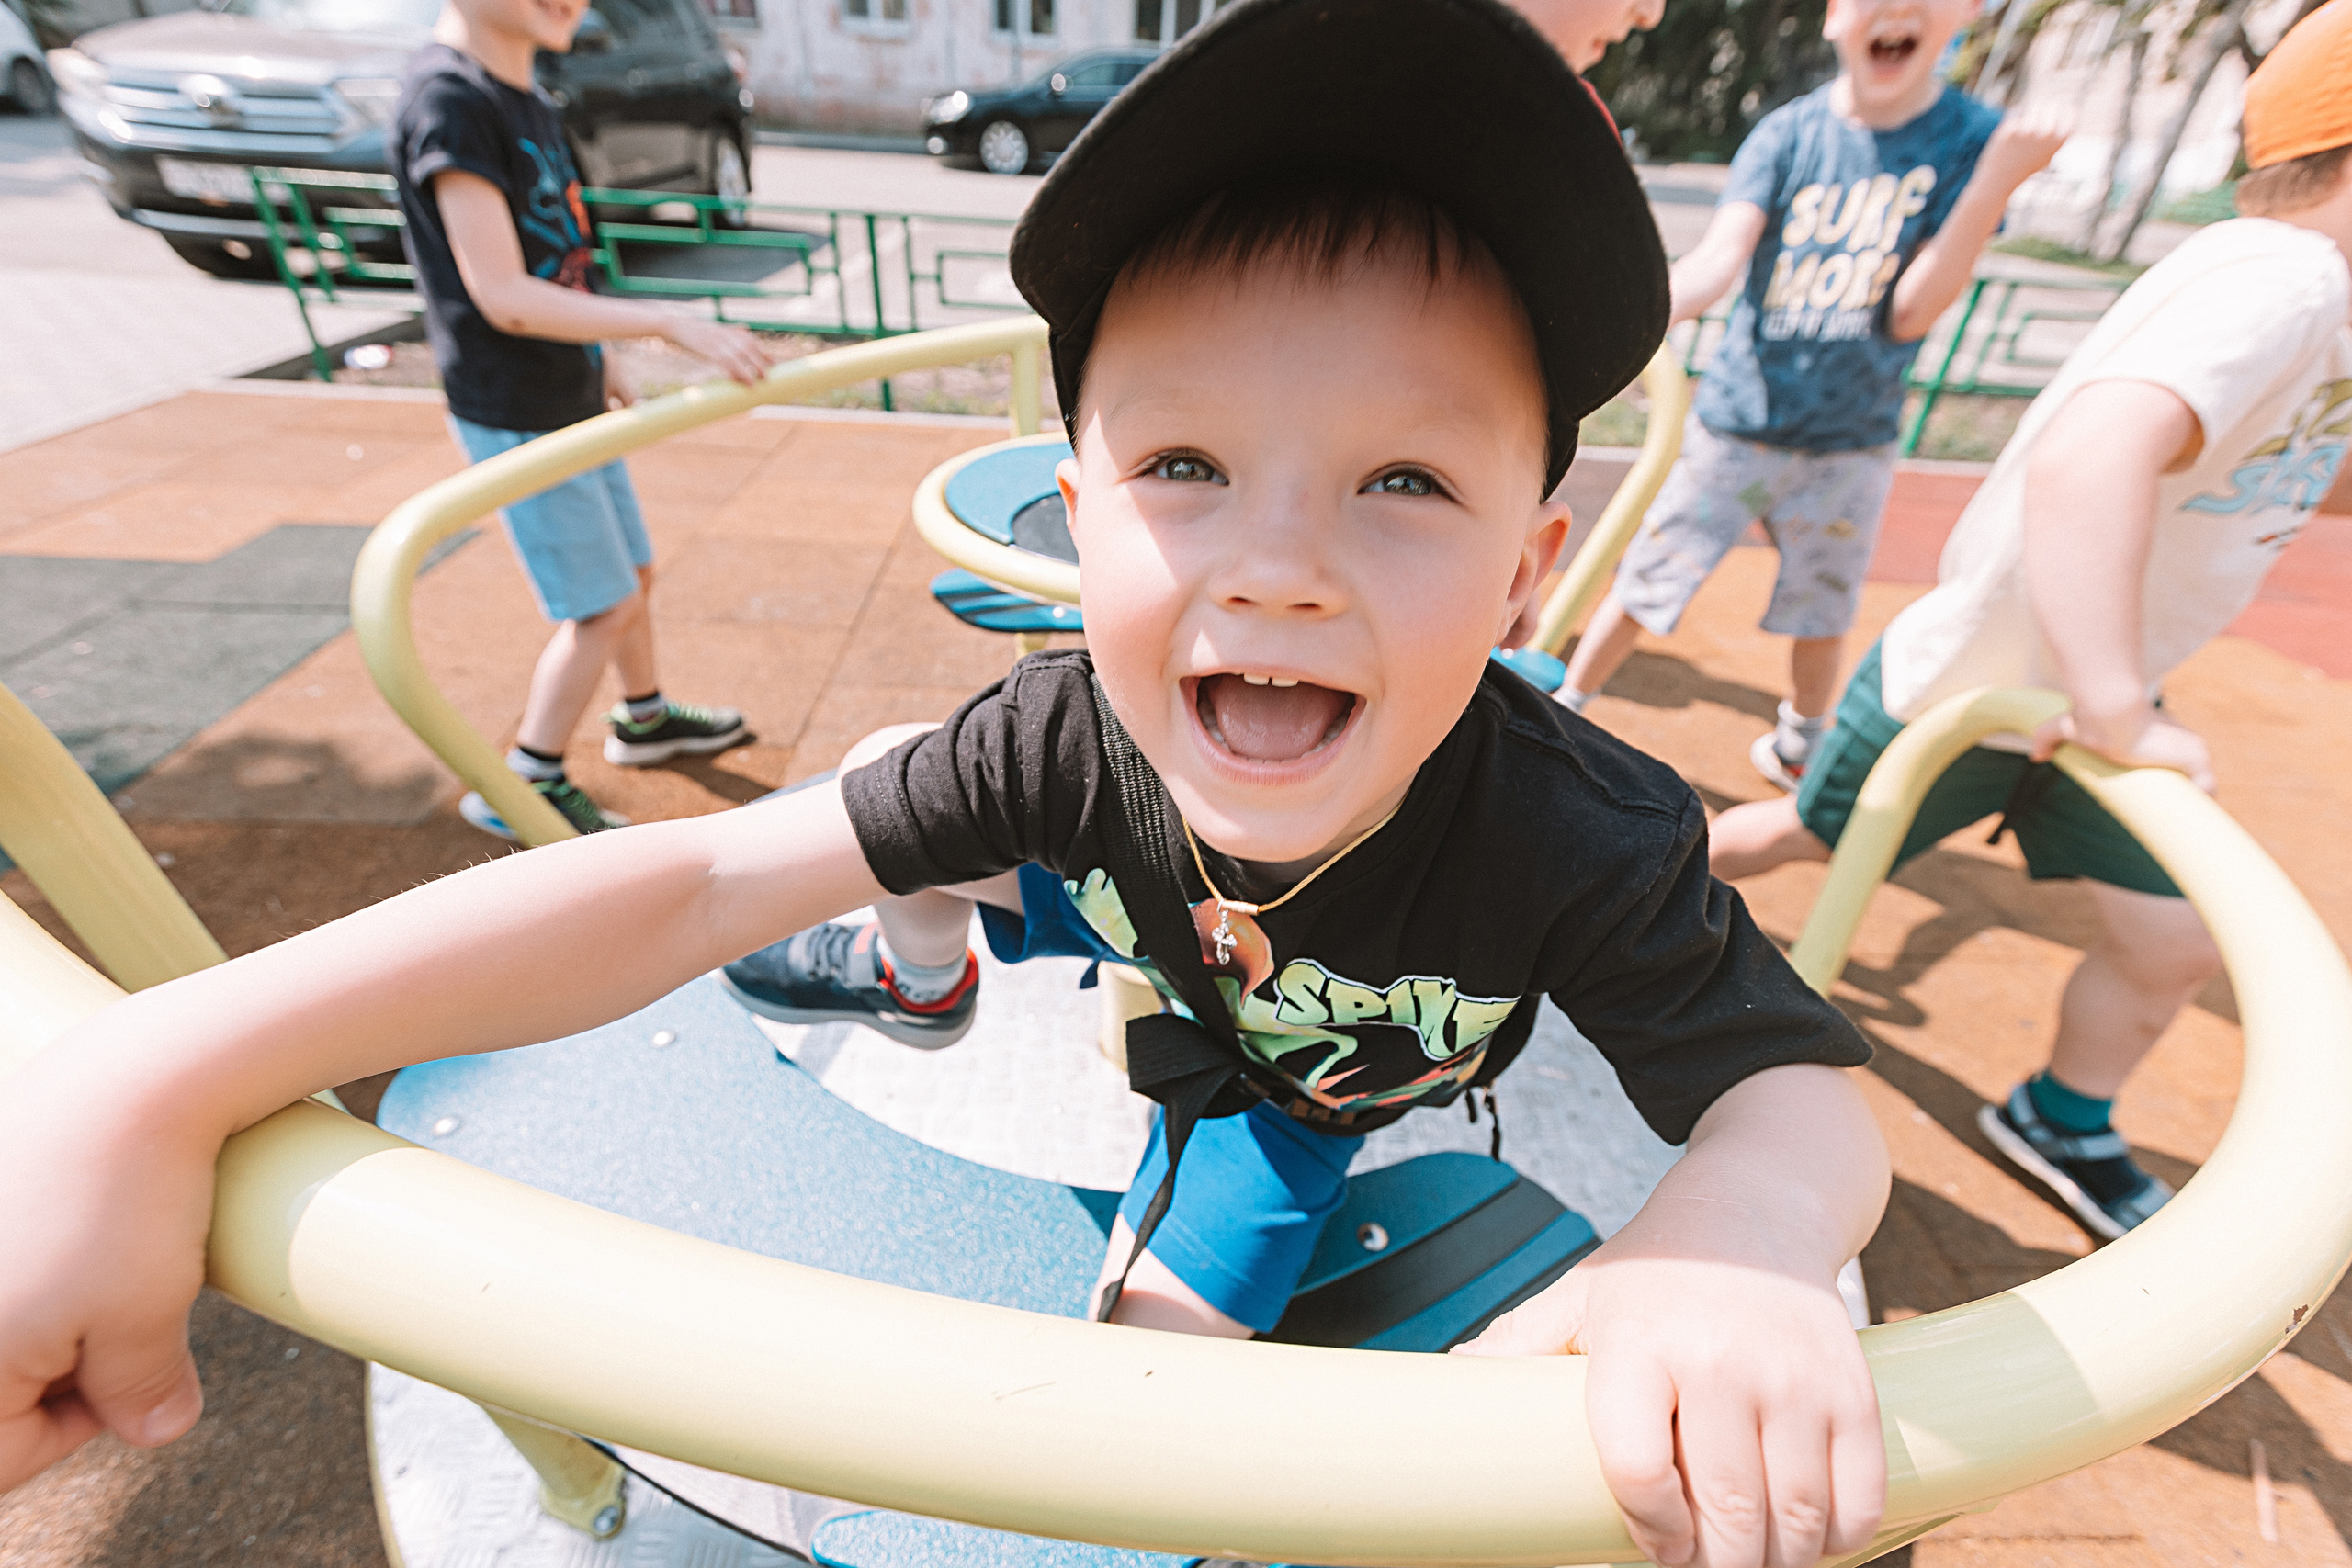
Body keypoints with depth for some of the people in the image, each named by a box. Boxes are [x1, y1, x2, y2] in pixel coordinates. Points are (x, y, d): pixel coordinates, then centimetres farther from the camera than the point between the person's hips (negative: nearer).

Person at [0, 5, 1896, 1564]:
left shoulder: (1585, 843, -41)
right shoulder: (1076, 737, -37)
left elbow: (1808, 1092, -29)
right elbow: (703, 878, -38)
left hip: (1448, 1062, 0)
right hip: (1251, 1048, 1)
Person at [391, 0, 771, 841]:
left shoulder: (534, 103, 9)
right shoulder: (446, 98, -18)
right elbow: (502, 297, -24)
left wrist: (599, 363, 20)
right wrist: (670, 324, -27)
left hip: (573, 403, 9)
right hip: (514, 419, -9)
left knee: (633, 574, 18)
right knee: (603, 606, -4)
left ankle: (645, 719, 40)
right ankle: (523, 787, 12)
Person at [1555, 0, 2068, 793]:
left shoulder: (1971, 137, -3)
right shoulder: (1788, 134, -5)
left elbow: (1910, 313, -9)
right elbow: (1719, 259, -21)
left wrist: (1997, 182, -20)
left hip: (1851, 440, 1)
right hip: (1738, 420, -1)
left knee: (1823, 609, 14)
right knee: (1646, 580, 0)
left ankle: (1801, 742, 39)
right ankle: (1562, 709, 20)